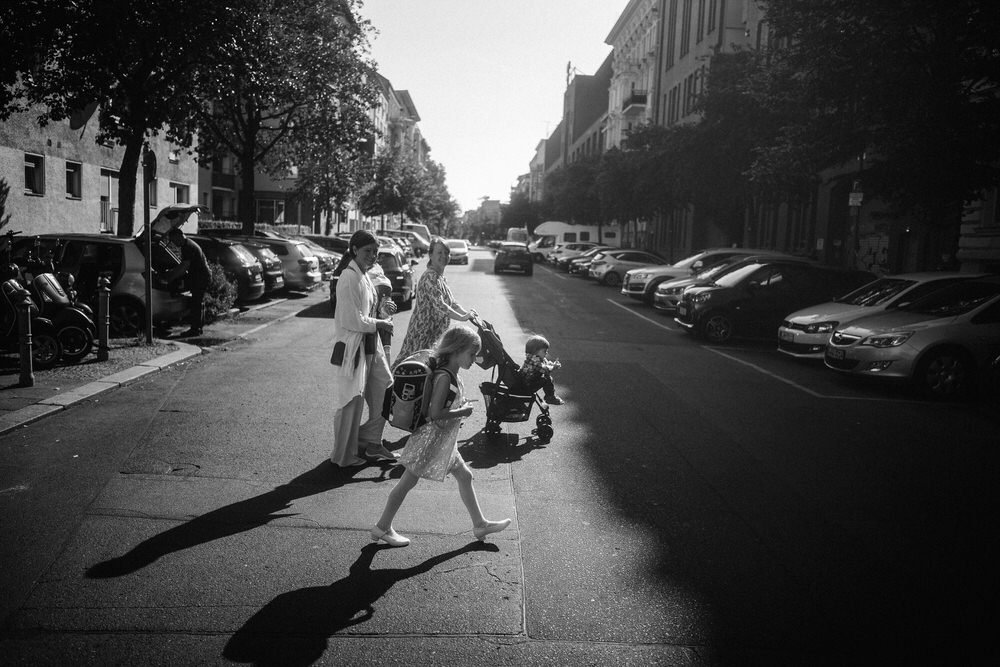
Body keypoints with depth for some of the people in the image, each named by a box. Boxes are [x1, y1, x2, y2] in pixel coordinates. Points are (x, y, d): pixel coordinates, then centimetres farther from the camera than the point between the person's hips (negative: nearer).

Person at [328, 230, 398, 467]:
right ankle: (344, 455, 17)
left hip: (370, 345, 9)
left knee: (385, 391, 13)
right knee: (352, 401, 2)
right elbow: (351, 320, -22)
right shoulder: (348, 278, -18)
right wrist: (379, 324, -12)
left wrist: (384, 310, 3)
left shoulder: (364, 276, 11)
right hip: (352, 346, -9)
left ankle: (370, 441, 28)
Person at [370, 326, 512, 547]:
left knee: (465, 476, 14)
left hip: (444, 440, 10)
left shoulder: (451, 374, 5)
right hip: (431, 439, -10)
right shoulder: (444, 377, -24)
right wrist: (463, 411, -18)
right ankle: (382, 527, 18)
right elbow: (435, 413, -29)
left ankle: (480, 524, 25)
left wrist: (461, 404, 6)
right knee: (408, 482, 3)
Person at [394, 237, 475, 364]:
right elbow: (439, 305, -27)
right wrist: (462, 317, -26)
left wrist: (467, 313, 0)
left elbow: (452, 302, 15)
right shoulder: (430, 277, -18)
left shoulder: (440, 277, 14)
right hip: (425, 332, -9)